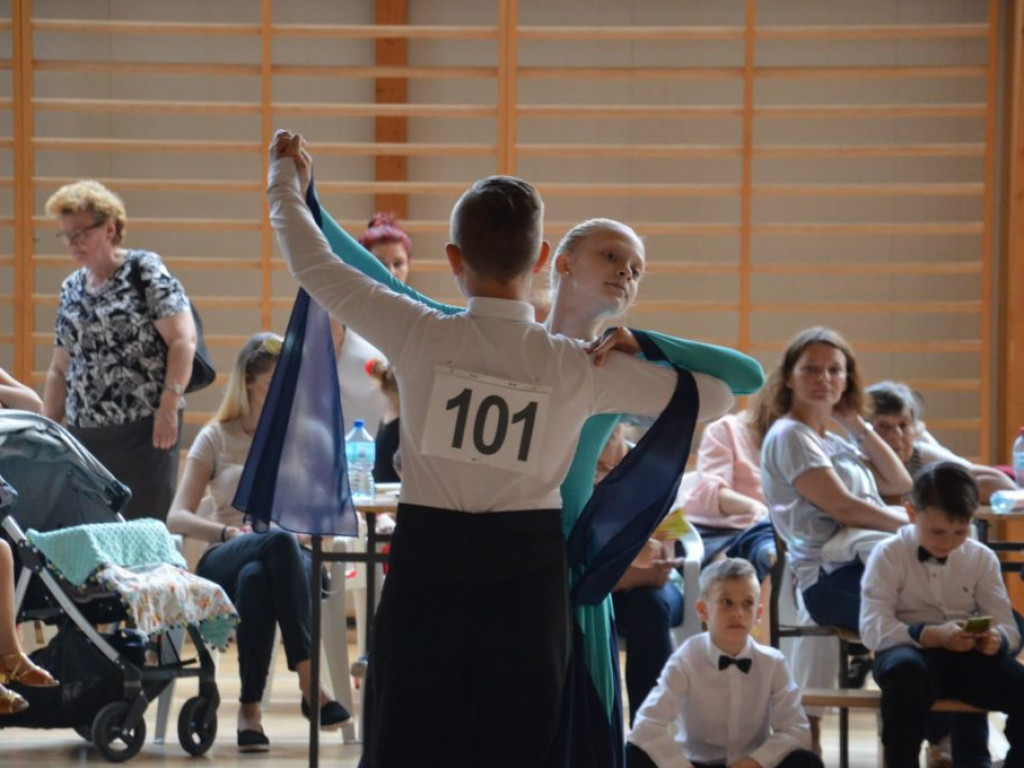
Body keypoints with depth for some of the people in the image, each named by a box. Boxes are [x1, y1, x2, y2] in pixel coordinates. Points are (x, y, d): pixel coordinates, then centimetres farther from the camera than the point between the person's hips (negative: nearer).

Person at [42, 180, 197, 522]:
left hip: (144, 430, -6)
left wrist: (169, 403, -17)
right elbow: (60, 371, 21)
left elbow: (183, 340, -9)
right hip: (83, 434, 6)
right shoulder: (71, 289, 16)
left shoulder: (144, 271, -2)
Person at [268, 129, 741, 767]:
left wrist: (288, 181, 23)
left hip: (428, 561, 0)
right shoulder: (579, 367, -6)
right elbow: (716, 394, 4)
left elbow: (315, 265, 5)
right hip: (527, 571, 0)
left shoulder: (421, 337, -8)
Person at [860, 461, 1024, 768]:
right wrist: (933, 635, -28)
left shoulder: (981, 558, 9)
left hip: (967, 657, 3)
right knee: (905, 668, -40)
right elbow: (872, 628, -13)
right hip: (911, 649, -3)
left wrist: (996, 638, -22)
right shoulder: (889, 555, -1)